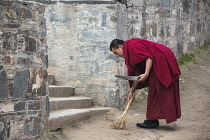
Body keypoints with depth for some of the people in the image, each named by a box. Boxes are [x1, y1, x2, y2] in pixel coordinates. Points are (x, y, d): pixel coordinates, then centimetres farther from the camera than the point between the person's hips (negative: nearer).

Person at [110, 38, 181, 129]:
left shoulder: (133, 45, -12)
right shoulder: (129, 52, 18)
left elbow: (149, 57, -21)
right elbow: (137, 74, 18)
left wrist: (146, 74, -26)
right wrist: (132, 91, 15)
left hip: (162, 60, -11)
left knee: (154, 91, -7)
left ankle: (152, 121, -4)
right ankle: (153, 121, 14)